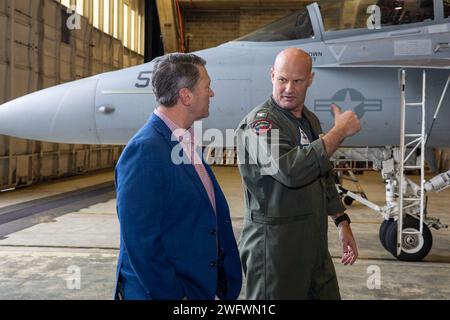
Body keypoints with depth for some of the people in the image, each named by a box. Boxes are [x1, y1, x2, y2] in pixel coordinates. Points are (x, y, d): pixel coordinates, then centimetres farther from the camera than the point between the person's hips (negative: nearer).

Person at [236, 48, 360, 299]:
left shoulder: (310, 121, 11)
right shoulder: (259, 123, -16)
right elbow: (290, 170, -34)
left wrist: (343, 223, 17)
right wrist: (340, 131, -24)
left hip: (315, 246, 8)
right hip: (274, 248, -8)